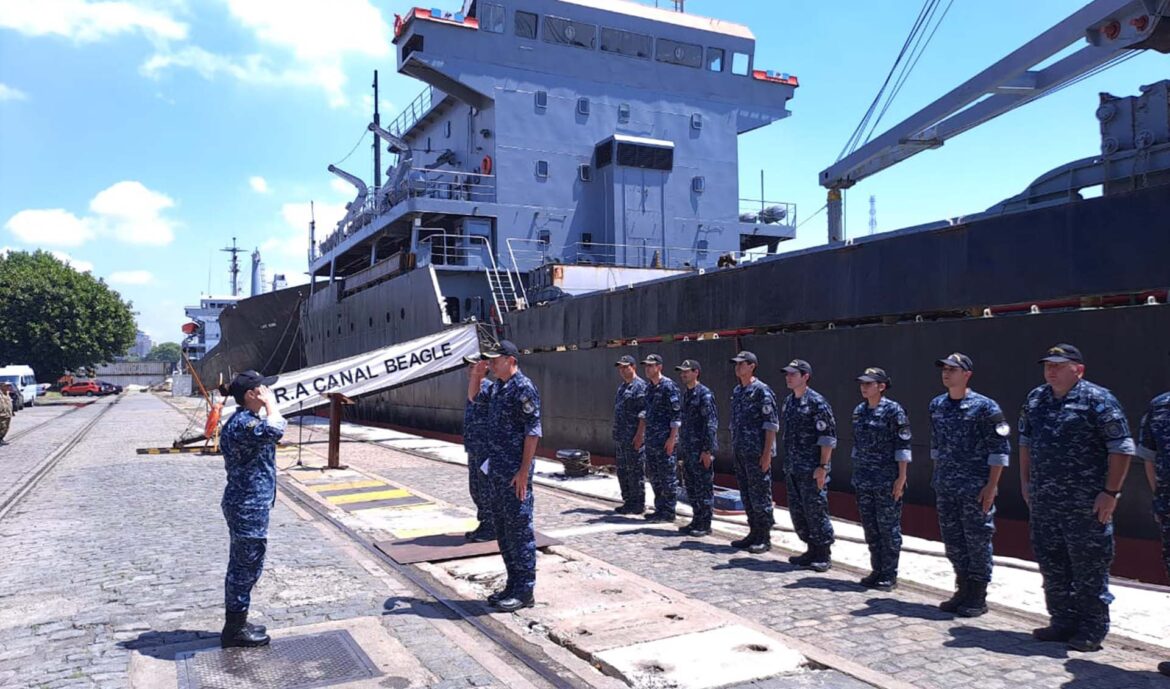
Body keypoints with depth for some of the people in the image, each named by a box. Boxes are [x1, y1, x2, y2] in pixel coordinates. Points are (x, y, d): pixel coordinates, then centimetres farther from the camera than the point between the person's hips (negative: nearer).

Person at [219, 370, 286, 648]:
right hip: (249, 507, -11)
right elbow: (274, 429, -41)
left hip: (245, 505, 11)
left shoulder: (243, 420, 13)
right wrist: (271, 403, -24)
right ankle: (235, 630, 12)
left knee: (242, 567, 18)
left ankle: (236, 624, 29)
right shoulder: (243, 423, -22)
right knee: (246, 567, 0)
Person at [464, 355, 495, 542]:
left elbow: (474, 397, -36)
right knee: (475, 489, 16)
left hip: (485, 448, -10)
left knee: (486, 488, -3)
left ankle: (491, 529, 6)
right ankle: (485, 525, 26)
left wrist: (476, 374, -42)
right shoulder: (477, 387, 17)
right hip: (475, 449, 10)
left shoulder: (487, 387, -15)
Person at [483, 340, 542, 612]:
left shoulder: (523, 388, -14)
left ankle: (524, 591, 7)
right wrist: (493, 462, 18)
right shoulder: (497, 386, 14)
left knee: (519, 528, -2)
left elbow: (533, 431, -17)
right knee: (502, 528, 14)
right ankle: (513, 584, 25)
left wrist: (524, 471, -20)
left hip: (515, 471, -9)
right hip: (496, 469, 9)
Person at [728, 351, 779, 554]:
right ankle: (754, 533, 23)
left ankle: (765, 538, 7)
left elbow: (772, 424, -14)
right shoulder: (736, 391, 13)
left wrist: (767, 454, -18)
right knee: (746, 495, 13)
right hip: (740, 452, 8)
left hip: (757, 453, -8)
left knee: (760, 495, -1)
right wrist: (734, 448, 16)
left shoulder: (762, 391, -11)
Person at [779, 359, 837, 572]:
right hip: (792, 468, 8)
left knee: (816, 511, -2)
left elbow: (828, 437, -14)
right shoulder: (788, 401, 12)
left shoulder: (817, 402, -12)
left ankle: (824, 556, 10)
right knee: (797, 511, 12)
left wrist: (823, 467, -18)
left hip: (812, 469, -8)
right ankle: (812, 550, 24)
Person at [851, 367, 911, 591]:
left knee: (888, 527, 2)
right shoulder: (859, 411, 10)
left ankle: (890, 575, 11)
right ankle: (877, 570, 23)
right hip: (863, 480, 7)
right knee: (870, 527, 12)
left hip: (887, 481, -7)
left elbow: (903, 446, -11)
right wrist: (857, 473, 16)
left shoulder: (893, 410, -10)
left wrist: (901, 477, -14)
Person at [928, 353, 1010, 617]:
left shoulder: (984, 406, -11)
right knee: (952, 540, 12)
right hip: (945, 487, 6)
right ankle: (963, 590, 26)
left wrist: (991, 485, -14)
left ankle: (978, 597, 15)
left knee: (977, 541, 3)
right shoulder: (936, 405, 8)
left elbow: (1000, 449, -11)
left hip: (975, 487, -6)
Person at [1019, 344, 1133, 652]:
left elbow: (1122, 448, -11)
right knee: (1051, 566, 14)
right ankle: (1062, 621, 28)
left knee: (1089, 568, 3)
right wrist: (1026, 482, 15)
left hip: (1086, 506, -6)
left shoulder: (1097, 400, -9)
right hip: (1043, 503, 6)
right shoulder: (1035, 399, 10)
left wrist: (1110, 492, -14)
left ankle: (1092, 630, 16)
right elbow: (1025, 442, 19)